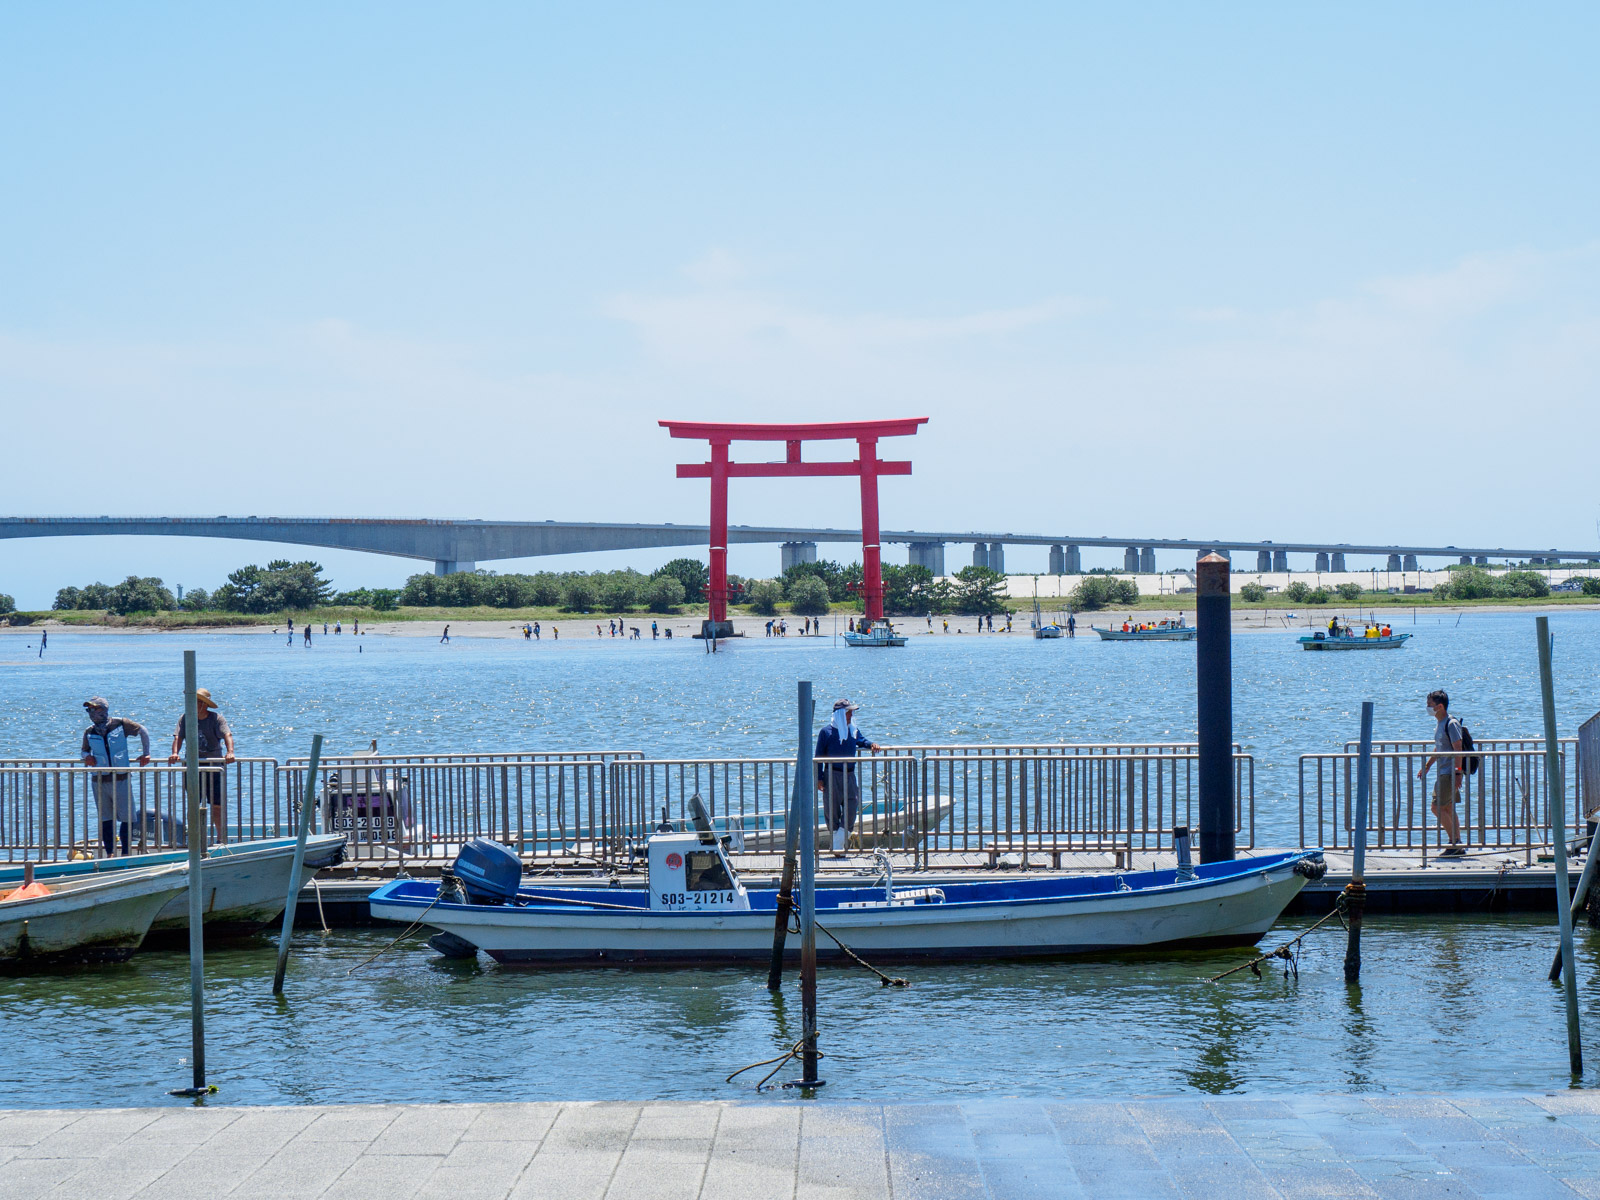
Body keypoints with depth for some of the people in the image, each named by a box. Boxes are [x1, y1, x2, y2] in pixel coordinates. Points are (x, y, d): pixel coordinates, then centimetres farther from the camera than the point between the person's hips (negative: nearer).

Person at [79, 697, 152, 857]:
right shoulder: (89, 732, 6)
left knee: (127, 818, -3)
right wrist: (86, 757, -3)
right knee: (105, 819, 6)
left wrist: (145, 754, 7)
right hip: (99, 782, 2)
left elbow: (142, 731, 11)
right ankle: (109, 853, 14)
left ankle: (125, 853, 5)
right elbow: (83, 750, 20)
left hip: (121, 779, -2)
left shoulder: (120, 724, -1)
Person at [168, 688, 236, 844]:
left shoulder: (217, 718, -6)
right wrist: (175, 753, -27)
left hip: (214, 766, -3)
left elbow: (227, 735, -20)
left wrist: (230, 752, -38)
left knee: (217, 806, -1)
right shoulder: (185, 719, 3)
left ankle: (221, 839, 8)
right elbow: (178, 737, -8)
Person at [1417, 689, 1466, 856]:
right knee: (1448, 809, 10)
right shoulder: (1438, 723, 15)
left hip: (1451, 772, -10)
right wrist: (1426, 766, 24)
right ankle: (1458, 846, 12)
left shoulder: (1451, 724, -15)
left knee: (1437, 807, -11)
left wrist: (1457, 773, -23)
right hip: (1443, 772, 10)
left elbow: (1458, 749, -19)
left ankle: (1454, 842, -7)